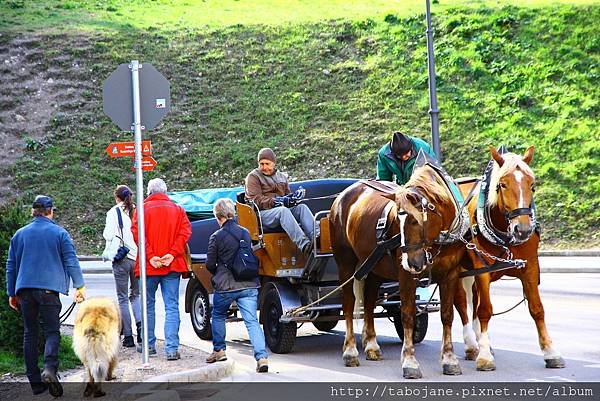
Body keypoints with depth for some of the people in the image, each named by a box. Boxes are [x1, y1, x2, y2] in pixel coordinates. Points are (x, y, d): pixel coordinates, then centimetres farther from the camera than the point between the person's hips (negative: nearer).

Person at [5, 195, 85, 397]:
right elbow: (71, 261, -2)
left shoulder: (20, 234, 12)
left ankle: (35, 381, 8)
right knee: (52, 331, 0)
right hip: (49, 288, -3)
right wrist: (79, 286, 4)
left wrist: (12, 293, 22)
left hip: (25, 289, 3)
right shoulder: (59, 233, 2)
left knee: (30, 333, 9)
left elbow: (11, 265, 15)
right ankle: (50, 369, -25)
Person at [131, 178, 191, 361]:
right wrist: (172, 254, -9)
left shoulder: (142, 209, 2)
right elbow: (185, 231, -5)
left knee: (148, 304, 15)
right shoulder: (177, 210, 7)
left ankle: (149, 344, 22)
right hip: (172, 265, 1)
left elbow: (137, 233, -11)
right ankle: (172, 348, -12)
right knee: (172, 307, -2)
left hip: (149, 265, -1)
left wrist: (150, 256, -12)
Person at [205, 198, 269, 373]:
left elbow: (210, 264, -2)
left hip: (226, 286, -3)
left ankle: (219, 350, 30)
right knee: (252, 321, -2)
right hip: (249, 285, 3)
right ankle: (262, 357, -14)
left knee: (218, 316, 23)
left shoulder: (216, 237, -8)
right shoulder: (246, 233, 5)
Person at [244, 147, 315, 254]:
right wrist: (277, 201, -19)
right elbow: (256, 200, -6)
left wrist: (292, 198, -3)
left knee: (302, 207, -23)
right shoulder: (253, 177, 6)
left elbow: (288, 195, 24)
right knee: (283, 210, -37)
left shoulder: (281, 177, 25)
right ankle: (303, 245, -55)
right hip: (262, 214, -6)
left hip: (282, 210, 6)